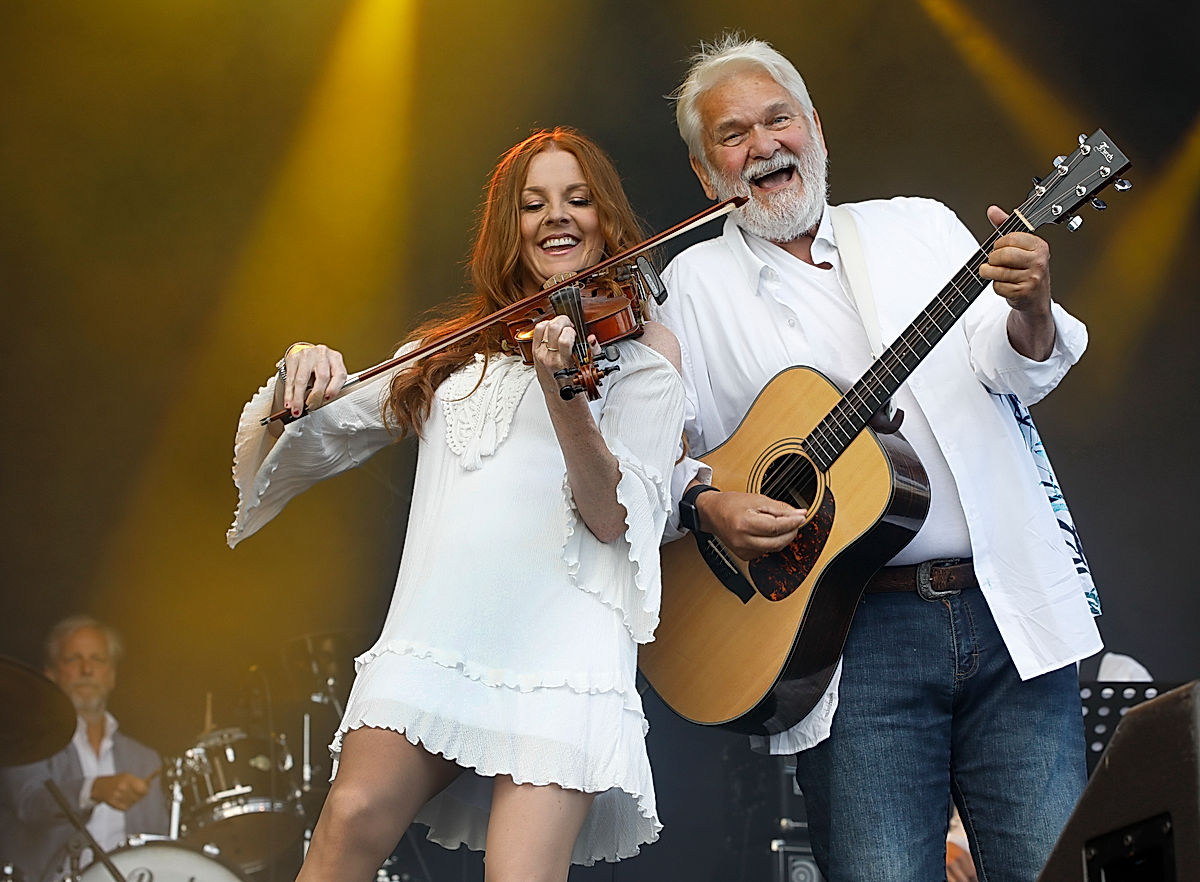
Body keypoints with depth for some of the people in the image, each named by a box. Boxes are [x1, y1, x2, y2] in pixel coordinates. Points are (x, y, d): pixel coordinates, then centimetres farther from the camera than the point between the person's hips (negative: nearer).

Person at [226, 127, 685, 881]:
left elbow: (615, 518, -2)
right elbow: (317, 443, 22)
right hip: (437, 633, 3)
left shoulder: (642, 345, 12)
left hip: (560, 642, -3)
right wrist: (300, 379, -1)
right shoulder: (451, 351, 24)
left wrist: (564, 393, -19)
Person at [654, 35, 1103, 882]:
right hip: (858, 630, -2)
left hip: (1009, 607, 2)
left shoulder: (920, 227, 15)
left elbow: (1012, 373, 3)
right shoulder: (694, 285, 11)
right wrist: (707, 502, -10)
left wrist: (1030, 313, -18)